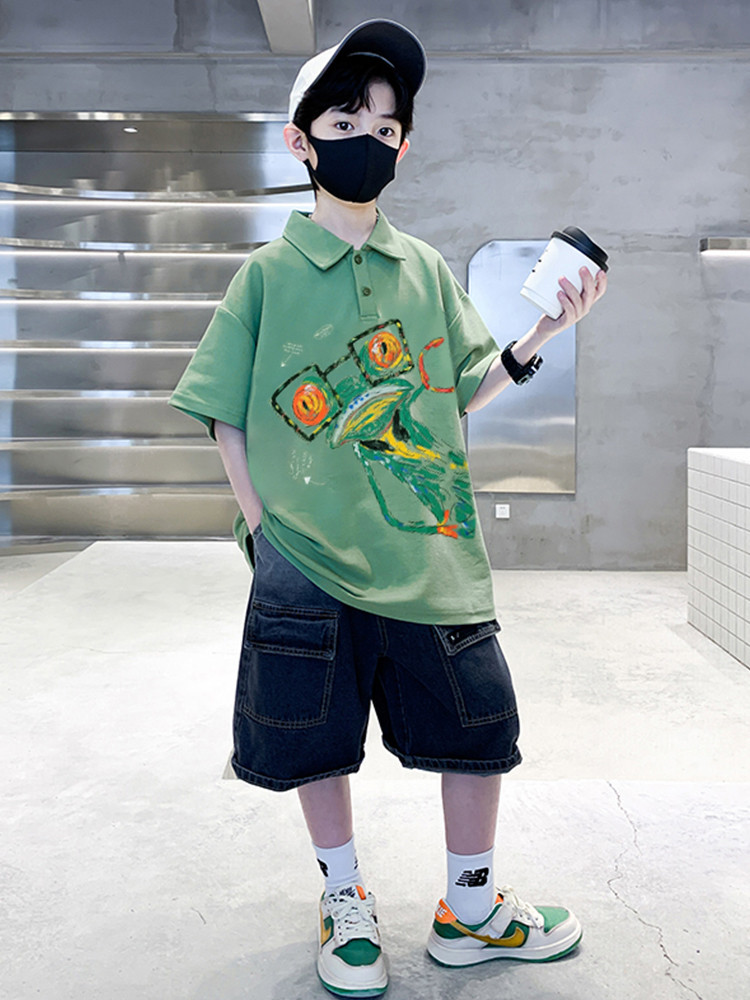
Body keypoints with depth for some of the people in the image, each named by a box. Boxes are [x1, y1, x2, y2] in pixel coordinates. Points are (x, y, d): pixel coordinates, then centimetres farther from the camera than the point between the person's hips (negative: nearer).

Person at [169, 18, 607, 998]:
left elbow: (461, 393, 10)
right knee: (318, 736, 8)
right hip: (308, 556, -2)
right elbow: (227, 415, 2)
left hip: (429, 549, 3)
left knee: (481, 728, 7)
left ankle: (470, 910, 29)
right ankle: (345, 901, 33)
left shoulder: (426, 271, 9)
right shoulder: (269, 274, 1)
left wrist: (542, 334, -3)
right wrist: (261, 522, -6)